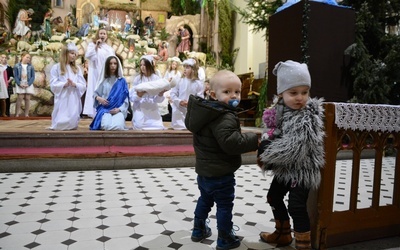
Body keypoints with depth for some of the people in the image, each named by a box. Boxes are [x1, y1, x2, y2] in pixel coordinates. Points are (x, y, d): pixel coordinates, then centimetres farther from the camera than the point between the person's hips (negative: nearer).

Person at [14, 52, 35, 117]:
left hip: (28, 85, 2)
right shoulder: (17, 66, 1)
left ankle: (26, 114, 6)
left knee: (27, 98, 1)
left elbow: (33, 76, 2)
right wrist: (19, 84, -12)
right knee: (20, 98, -7)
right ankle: (17, 114, -2)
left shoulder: (31, 66, 4)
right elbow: (15, 76, 0)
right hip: (20, 85, -1)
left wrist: (28, 84, -10)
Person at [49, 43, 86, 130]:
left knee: (73, 123, 2)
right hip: (62, 99, -2)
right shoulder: (56, 67, 2)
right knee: (60, 125, -2)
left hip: (74, 99, 2)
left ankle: (71, 126, 25)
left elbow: (83, 86, 4)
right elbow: (53, 85, -3)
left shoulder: (77, 68, 10)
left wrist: (74, 84, -14)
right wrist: (65, 84, -17)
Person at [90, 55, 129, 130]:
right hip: (105, 109, 1)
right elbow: (96, 93, 14)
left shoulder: (122, 81, 6)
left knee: (118, 126, -32)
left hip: (118, 109, 0)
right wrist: (98, 98, -10)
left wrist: (119, 109, -13)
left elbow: (126, 98, 3)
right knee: (106, 126, -30)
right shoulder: (103, 80, 9)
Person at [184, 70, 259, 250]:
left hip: (204, 169, 9)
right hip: (220, 173, -9)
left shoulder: (205, 111, 5)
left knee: (205, 200, 25)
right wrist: (255, 140, -25)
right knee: (225, 205, 7)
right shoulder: (225, 117, -27)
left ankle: (199, 230, 39)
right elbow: (231, 142, -35)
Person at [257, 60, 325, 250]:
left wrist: (266, 156, -21)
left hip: (301, 170, -9)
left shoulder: (307, 118, -23)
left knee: (297, 207, -5)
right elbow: (270, 133, 9)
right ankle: (283, 234, 41)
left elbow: (292, 148, -30)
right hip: (284, 168, 9)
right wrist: (264, 142, -14)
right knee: (274, 198, 20)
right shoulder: (279, 110, 0)